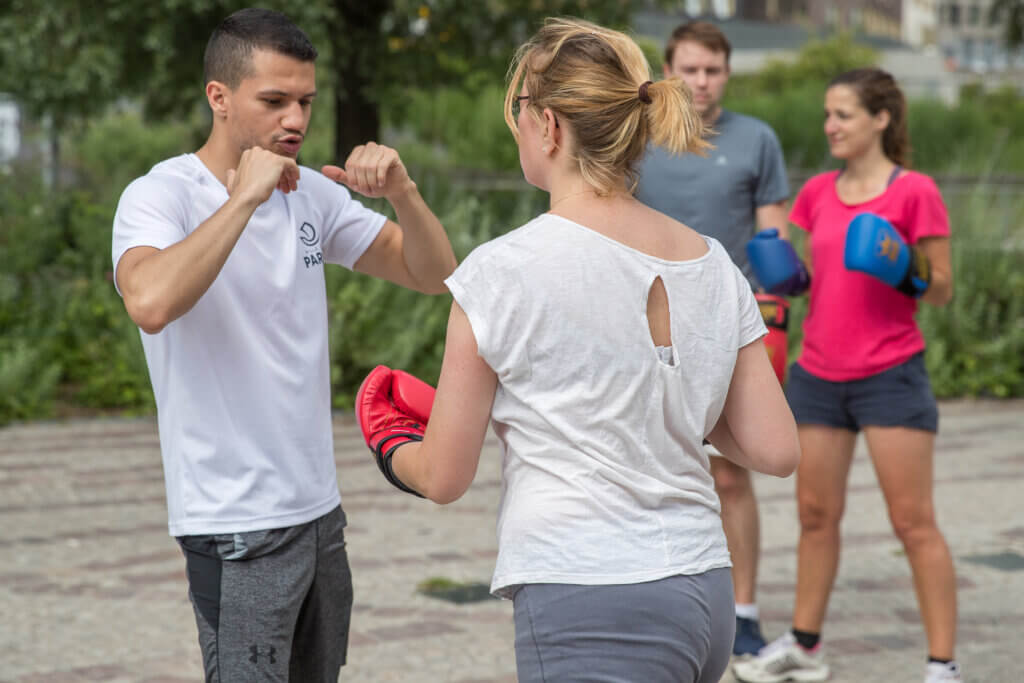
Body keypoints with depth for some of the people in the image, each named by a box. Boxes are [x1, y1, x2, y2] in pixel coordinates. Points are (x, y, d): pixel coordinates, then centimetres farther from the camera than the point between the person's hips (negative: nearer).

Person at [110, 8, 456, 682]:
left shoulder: (312, 195, 9)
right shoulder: (159, 196, -10)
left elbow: (434, 273, 8)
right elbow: (150, 303, -32)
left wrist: (403, 192, -10)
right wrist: (245, 195, -26)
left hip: (320, 507, 7)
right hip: (236, 525, -7)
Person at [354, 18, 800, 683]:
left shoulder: (501, 271, -11)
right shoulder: (714, 265, 5)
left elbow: (444, 477, -4)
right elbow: (777, 450, 6)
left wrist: (392, 444, 19)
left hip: (591, 614, -7)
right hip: (707, 594, 7)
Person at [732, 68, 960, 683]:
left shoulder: (915, 192, -7)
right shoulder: (818, 193, 9)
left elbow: (942, 291, -5)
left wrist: (905, 270, -23)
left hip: (890, 376, -5)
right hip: (819, 374, 6)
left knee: (914, 522, -4)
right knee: (817, 514, 12)